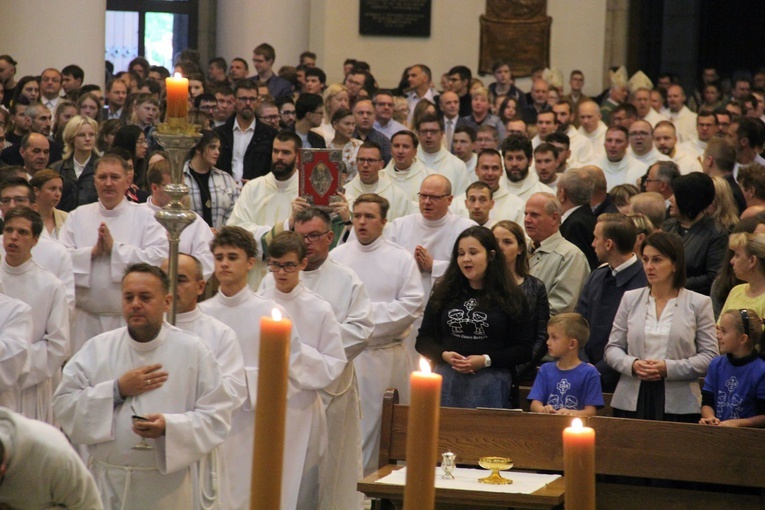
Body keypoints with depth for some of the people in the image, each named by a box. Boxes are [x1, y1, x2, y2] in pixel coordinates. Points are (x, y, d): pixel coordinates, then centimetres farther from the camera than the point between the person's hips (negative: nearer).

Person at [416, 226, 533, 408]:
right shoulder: (444, 293, 11)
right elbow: (423, 340, 13)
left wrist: (487, 361, -11)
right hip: (447, 381, 2)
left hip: (491, 385, -2)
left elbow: (524, 350, 0)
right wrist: (444, 355, -7)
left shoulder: (511, 297, 2)